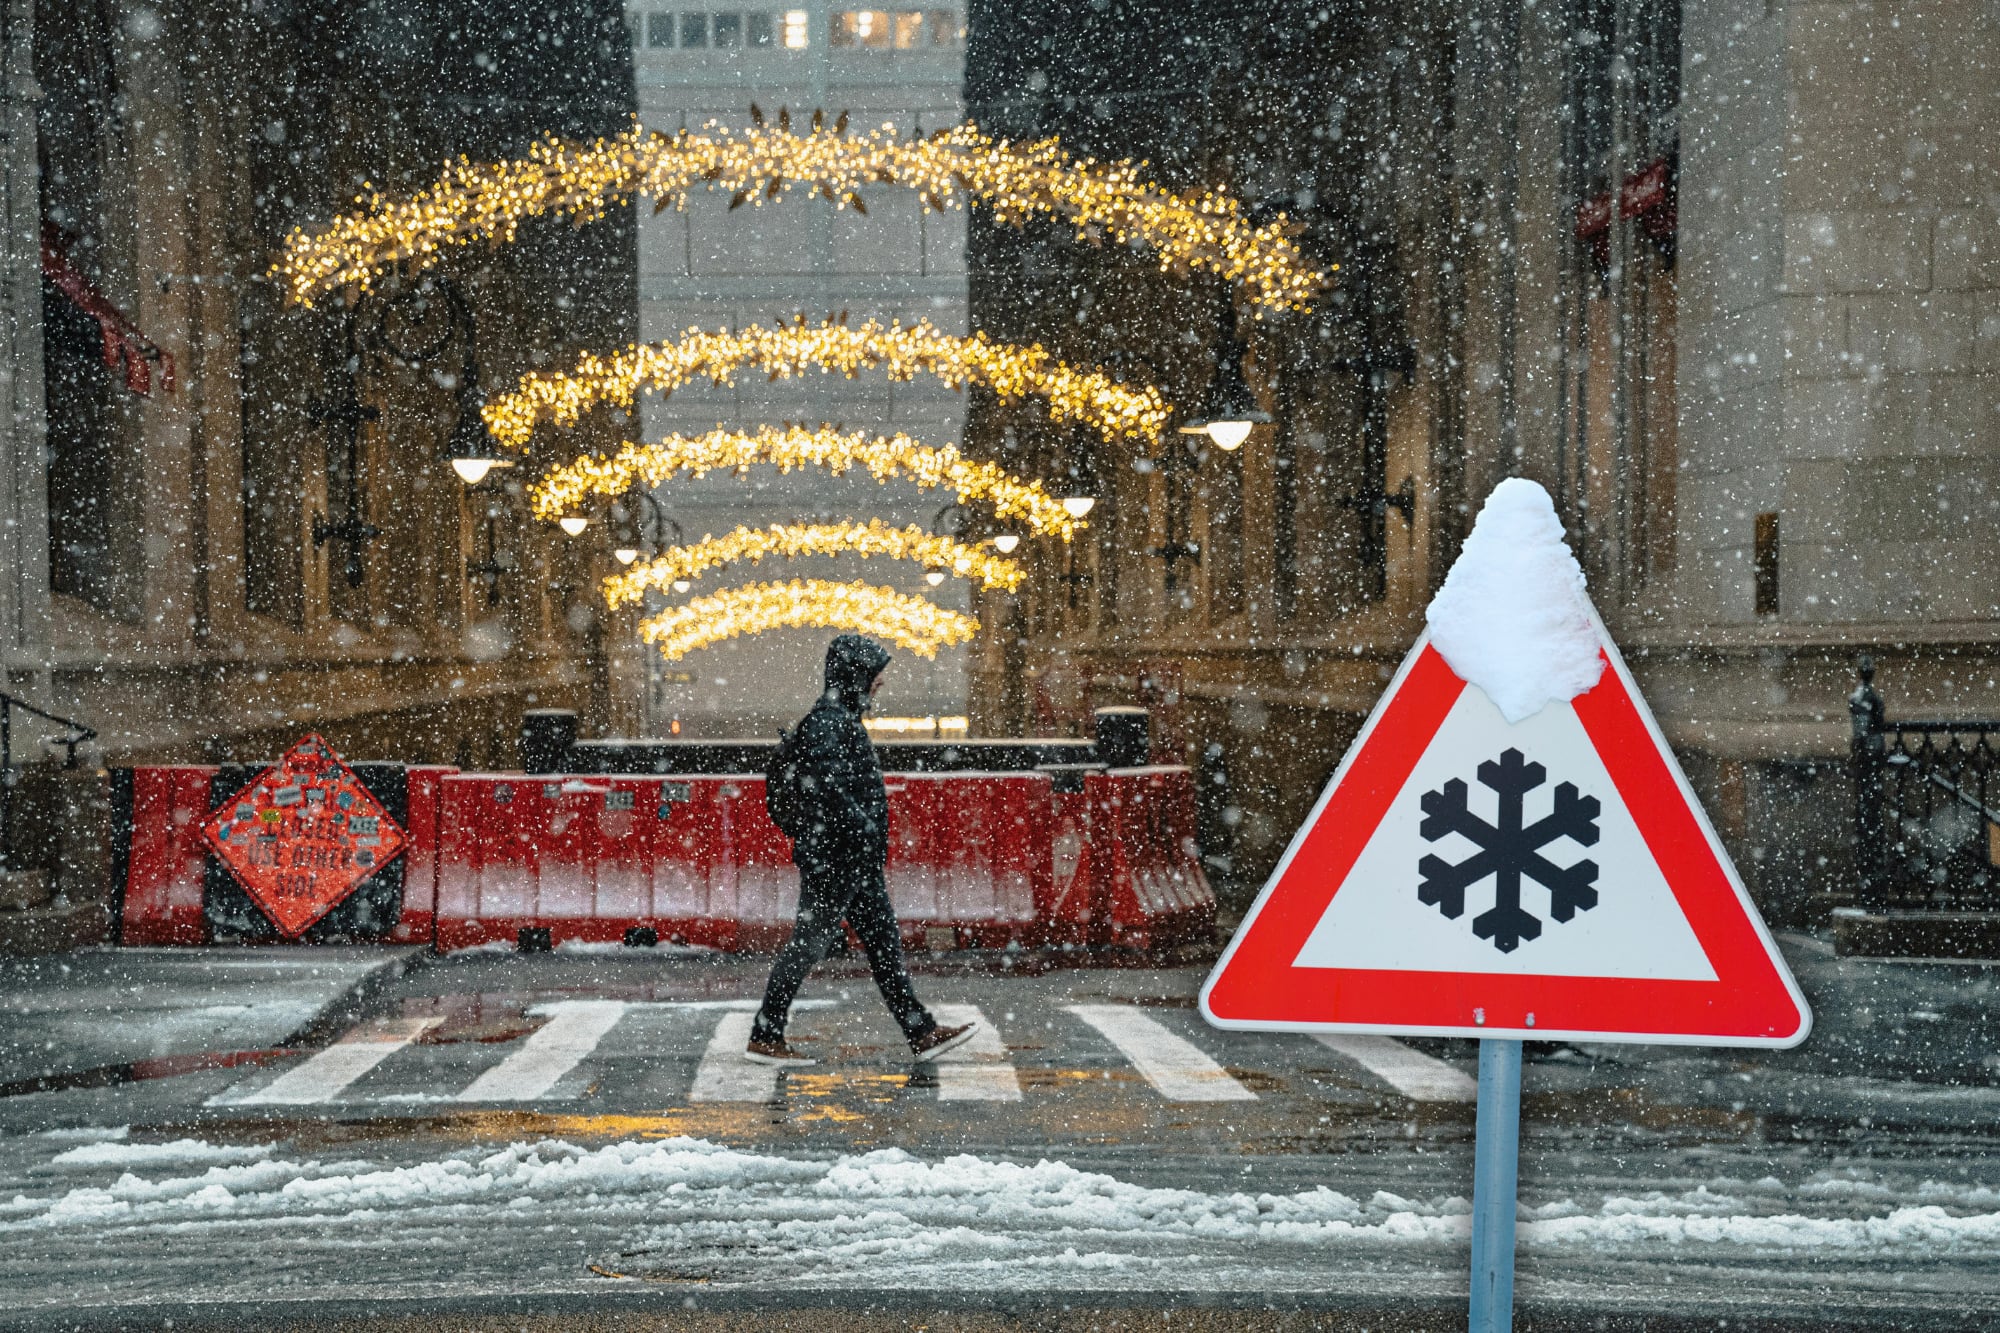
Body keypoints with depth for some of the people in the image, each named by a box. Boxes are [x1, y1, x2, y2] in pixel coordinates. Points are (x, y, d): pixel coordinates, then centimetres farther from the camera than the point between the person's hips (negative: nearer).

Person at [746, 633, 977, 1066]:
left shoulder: (844, 719, 16)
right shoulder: (826, 722, -16)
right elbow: (830, 791, -27)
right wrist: (867, 831, -26)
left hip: (856, 863, 10)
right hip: (832, 858, -10)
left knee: (884, 941, 10)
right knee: (808, 944, -2)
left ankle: (922, 1033, 14)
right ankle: (764, 1037, 8)